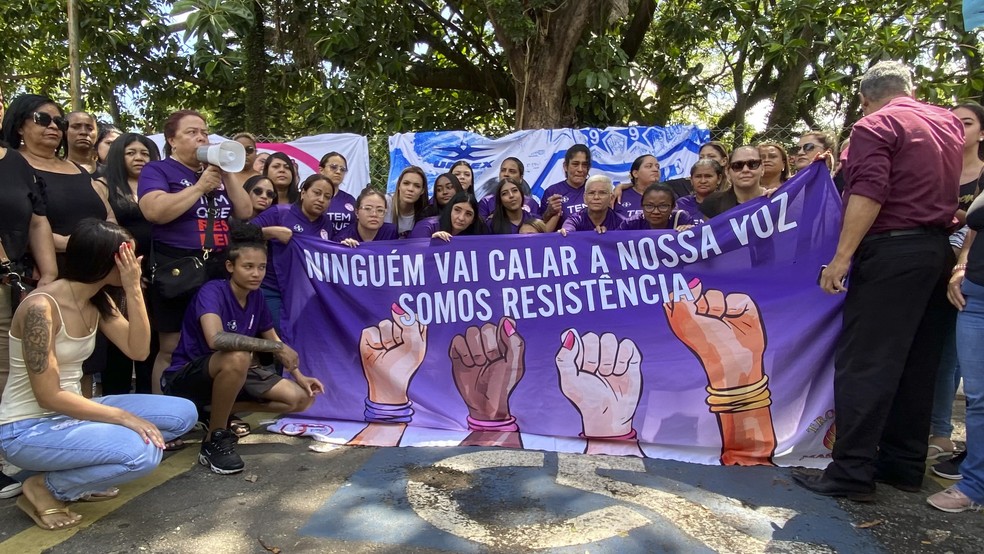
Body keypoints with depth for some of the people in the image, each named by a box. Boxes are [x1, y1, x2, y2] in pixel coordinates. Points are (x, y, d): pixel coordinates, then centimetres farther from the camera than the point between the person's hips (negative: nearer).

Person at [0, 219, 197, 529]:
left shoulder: (99, 301, 2)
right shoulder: (41, 307, -23)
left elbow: (138, 351, -6)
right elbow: (49, 396, -24)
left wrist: (134, 290, -15)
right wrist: (124, 417, -24)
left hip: (69, 413, 8)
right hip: (27, 429, -8)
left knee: (183, 414, -3)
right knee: (142, 452, -31)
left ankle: (80, 473, 6)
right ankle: (44, 488, -5)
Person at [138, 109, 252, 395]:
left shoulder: (216, 172, 18)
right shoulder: (157, 170, 2)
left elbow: (245, 212, 10)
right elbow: (155, 211, -17)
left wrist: (227, 175, -1)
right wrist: (200, 186, -13)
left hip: (220, 270, 6)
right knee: (172, 350, 0)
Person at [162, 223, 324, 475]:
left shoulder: (256, 296, -1)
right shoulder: (212, 291, -23)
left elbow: (273, 339, 11)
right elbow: (216, 339, -42)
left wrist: (299, 376, 0)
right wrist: (277, 347, -36)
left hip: (231, 374, 7)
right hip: (186, 377, -7)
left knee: (301, 398, -6)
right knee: (238, 357, -40)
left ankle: (219, 410, 7)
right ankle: (214, 439, -19)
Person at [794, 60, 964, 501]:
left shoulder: (874, 126, -6)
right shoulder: (949, 123, 17)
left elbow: (869, 194, -19)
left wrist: (841, 257, -20)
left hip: (892, 250, -8)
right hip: (939, 250, 8)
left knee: (864, 363, -6)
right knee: (917, 363, 12)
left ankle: (852, 472, -5)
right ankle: (905, 465, 20)